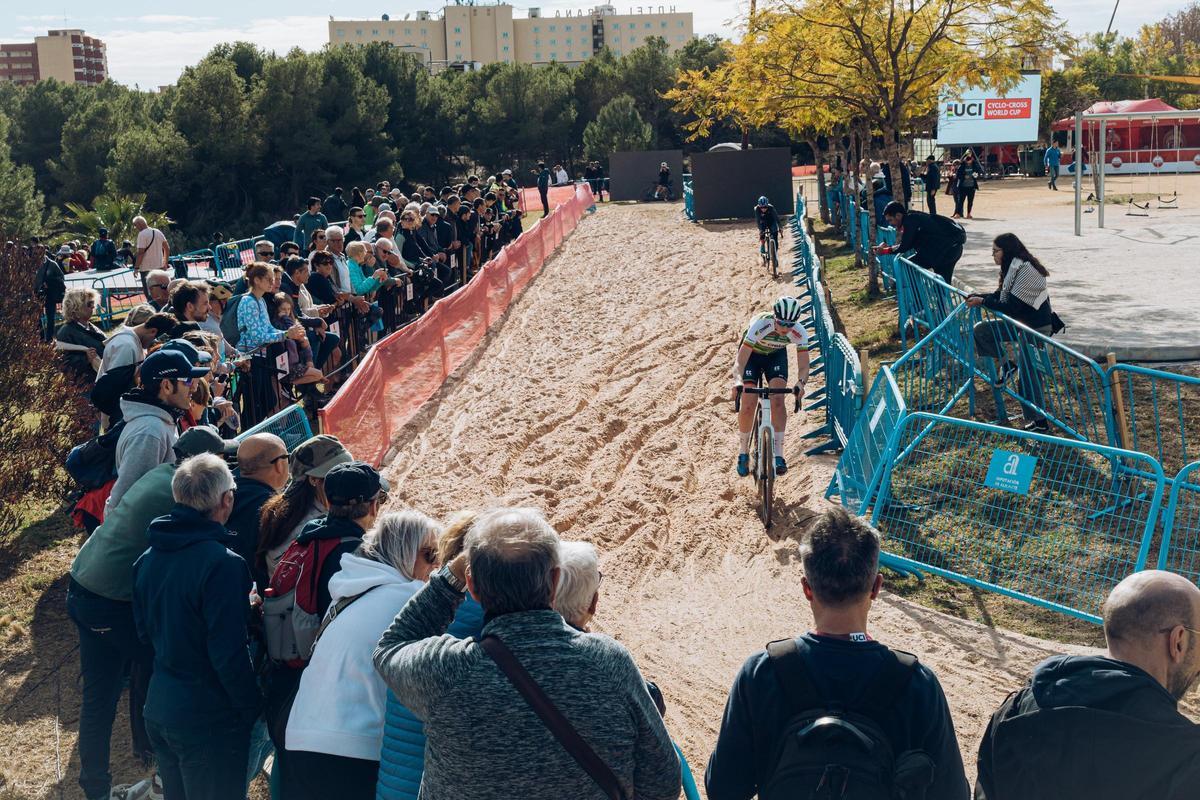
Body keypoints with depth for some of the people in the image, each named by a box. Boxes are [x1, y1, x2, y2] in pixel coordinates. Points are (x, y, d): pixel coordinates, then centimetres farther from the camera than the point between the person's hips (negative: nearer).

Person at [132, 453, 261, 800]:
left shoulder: (148, 558, 2)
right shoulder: (223, 563, -23)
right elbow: (228, 654, -23)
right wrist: (252, 707, -10)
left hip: (159, 707, 8)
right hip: (209, 720, -8)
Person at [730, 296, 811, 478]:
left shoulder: (799, 333, -30)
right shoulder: (759, 325, -38)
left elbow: (804, 367, -28)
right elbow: (739, 362, -39)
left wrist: (800, 383, -50)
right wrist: (738, 381, -59)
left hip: (776, 355, 2)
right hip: (751, 354, -2)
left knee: (777, 400, -20)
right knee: (748, 405, -14)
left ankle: (778, 456, -15)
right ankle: (743, 453, 7)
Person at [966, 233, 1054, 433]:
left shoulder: (1025, 270, -23)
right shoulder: (1013, 268, 5)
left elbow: (1011, 306, -25)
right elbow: (1001, 296, 12)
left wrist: (982, 301, -20)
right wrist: (976, 296, 1)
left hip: (1036, 326, -9)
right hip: (1021, 322, 9)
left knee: (1028, 373, -6)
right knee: (981, 330, 4)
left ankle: (1039, 422, 3)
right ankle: (1006, 364, 13)